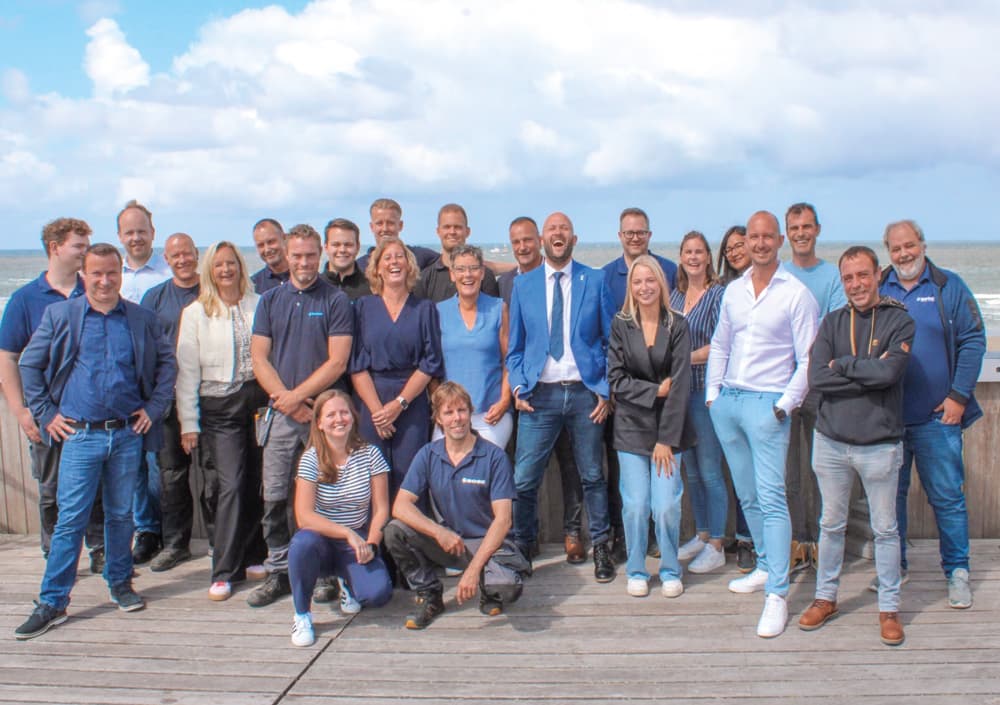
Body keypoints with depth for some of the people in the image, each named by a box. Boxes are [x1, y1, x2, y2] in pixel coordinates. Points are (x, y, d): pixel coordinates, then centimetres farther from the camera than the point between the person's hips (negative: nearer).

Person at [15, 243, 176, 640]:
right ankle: (52, 603, 6)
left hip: (127, 433, 2)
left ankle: (120, 584, 27)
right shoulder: (59, 316, 3)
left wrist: (154, 408, 4)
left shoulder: (142, 319, 6)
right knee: (70, 519, -2)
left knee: (121, 515, 12)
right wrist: (46, 413, 1)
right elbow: (29, 364, 7)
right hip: (79, 434, -1)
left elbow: (167, 362, 12)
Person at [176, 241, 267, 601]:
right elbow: (187, 371, 3)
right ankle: (224, 571, -2)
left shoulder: (259, 306, 8)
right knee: (230, 485, -9)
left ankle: (249, 555, 21)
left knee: (256, 485, 5)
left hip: (258, 401, 2)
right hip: (219, 408, -2)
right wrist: (189, 422, -1)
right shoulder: (196, 313, 5)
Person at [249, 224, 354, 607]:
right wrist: (286, 400, -6)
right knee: (274, 497, 2)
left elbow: (337, 362, -6)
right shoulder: (270, 300, 11)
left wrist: (296, 396, -11)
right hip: (281, 413, 3)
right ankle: (278, 571, 14)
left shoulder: (336, 300, 1)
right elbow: (259, 358, 6)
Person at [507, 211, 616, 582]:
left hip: (585, 393, 0)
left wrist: (606, 390, -2)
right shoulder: (523, 285, 7)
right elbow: (515, 344, 10)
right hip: (540, 395, 1)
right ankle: (522, 547, 18)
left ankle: (601, 547, 24)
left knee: (592, 476, 10)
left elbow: (611, 340, 5)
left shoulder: (595, 281, 4)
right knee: (524, 479, -1)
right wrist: (518, 387, -2)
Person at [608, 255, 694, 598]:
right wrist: (655, 390, -12)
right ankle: (636, 572, 19)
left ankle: (670, 571, 18)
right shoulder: (620, 325, 1)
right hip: (631, 428, 0)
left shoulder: (677, 326, -1)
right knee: (635, 506, -1)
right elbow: (616, 380, -1)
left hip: (667, 428, 0)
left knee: (666, 506, -5)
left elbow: (680, 385, -6)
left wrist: (666, 439, -10)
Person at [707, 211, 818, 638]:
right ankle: (765, 567, 29)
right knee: (747, 496, 14)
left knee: (771, 498, -10)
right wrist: (713, 392, 10)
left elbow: (808, 359, -7)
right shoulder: (733, 291, 12)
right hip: (727, 402, 6)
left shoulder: (796, 294, -5)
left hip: (766, 404, -6)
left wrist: (785, 405, -12)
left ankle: (777, 594, -7)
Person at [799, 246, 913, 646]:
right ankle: (825, 598, 29)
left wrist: (842, 365, -10)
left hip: (880, 444, -3)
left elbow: (889, 372, -21)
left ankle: (889, 607, 23)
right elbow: (816, 378, -9)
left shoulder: (899, 321, -4)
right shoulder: (832, 322, 4)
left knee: (885, 529, 9)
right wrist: (869, 373, -14)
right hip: (831, 441, 3)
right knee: (831, 525, 14)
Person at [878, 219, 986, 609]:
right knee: (890, 493, 10)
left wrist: (959, 395, -9)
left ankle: (957, 571, 17)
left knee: (947, 496, 4)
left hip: (936, 416, -2)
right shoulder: (876, 290, 6)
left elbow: (973, 341, -2)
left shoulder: (949, 287, 1)